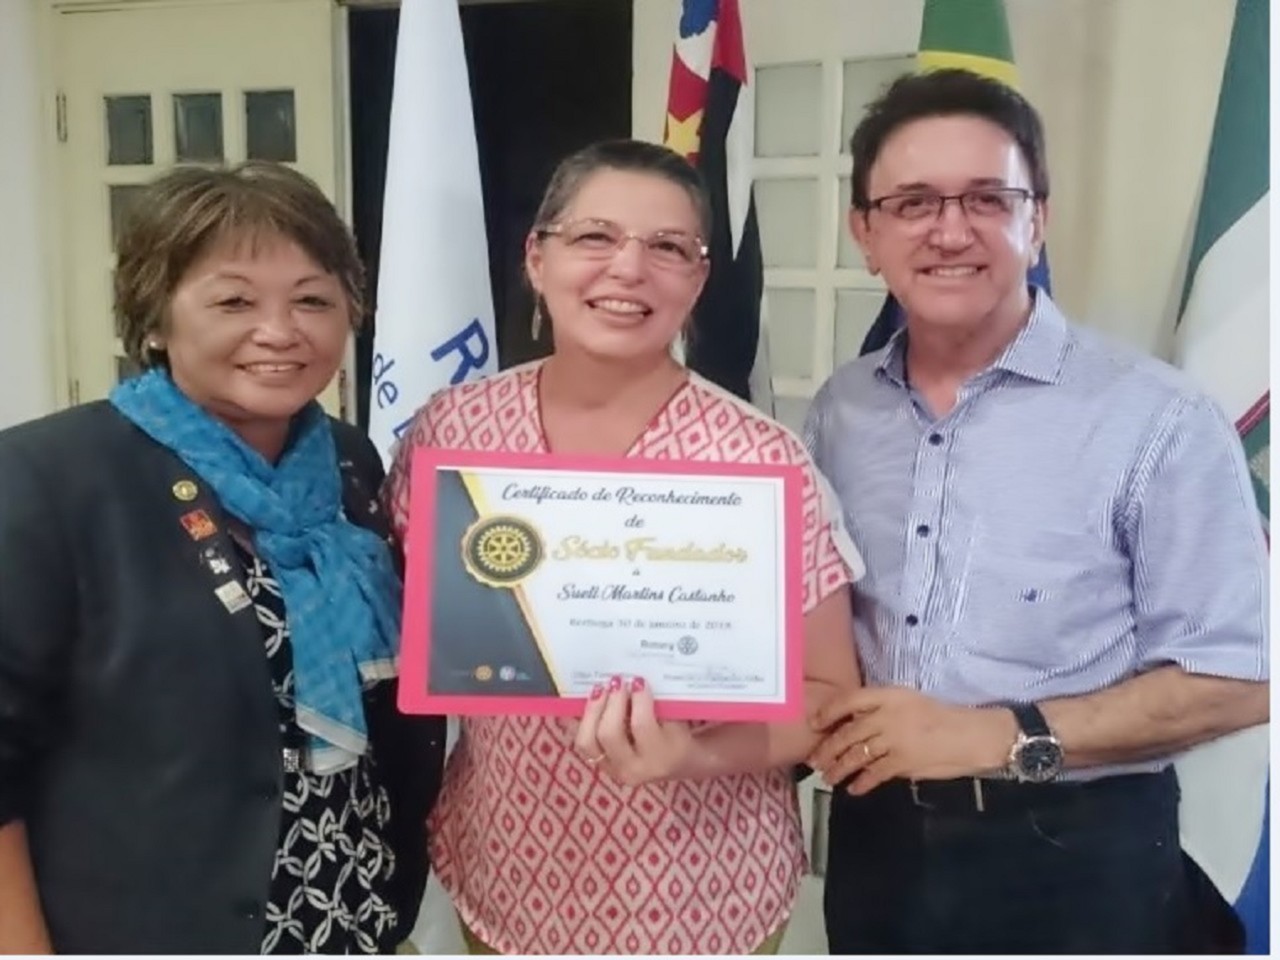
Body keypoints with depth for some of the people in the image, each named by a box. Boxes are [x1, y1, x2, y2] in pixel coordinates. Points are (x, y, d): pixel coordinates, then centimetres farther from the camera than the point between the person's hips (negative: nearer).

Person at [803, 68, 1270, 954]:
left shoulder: (1156, 420, -15)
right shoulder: (838, 412, 0)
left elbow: (1235, 677, -13)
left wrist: (1002, 736, -20)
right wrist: (818, 722, -8)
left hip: (1076, 859, -4)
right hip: (876, 839, 4)